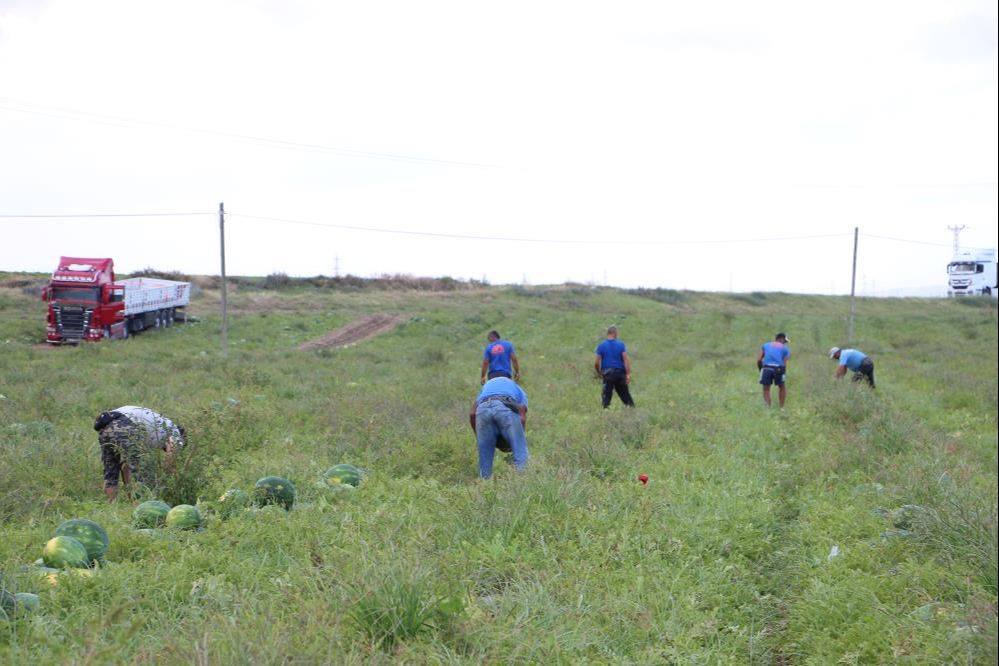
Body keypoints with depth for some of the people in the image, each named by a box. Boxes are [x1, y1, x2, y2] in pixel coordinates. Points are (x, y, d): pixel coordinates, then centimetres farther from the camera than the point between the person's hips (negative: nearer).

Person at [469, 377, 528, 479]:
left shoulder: (486, 386, 42)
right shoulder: (519, 391, 36)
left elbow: (472, 414, 25)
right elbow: (522, 418, 15)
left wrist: (478, 437, 31)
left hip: (483, 408, 3)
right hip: (506, 408, -3)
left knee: (485, 454, 13)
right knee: (520, 450, 3)